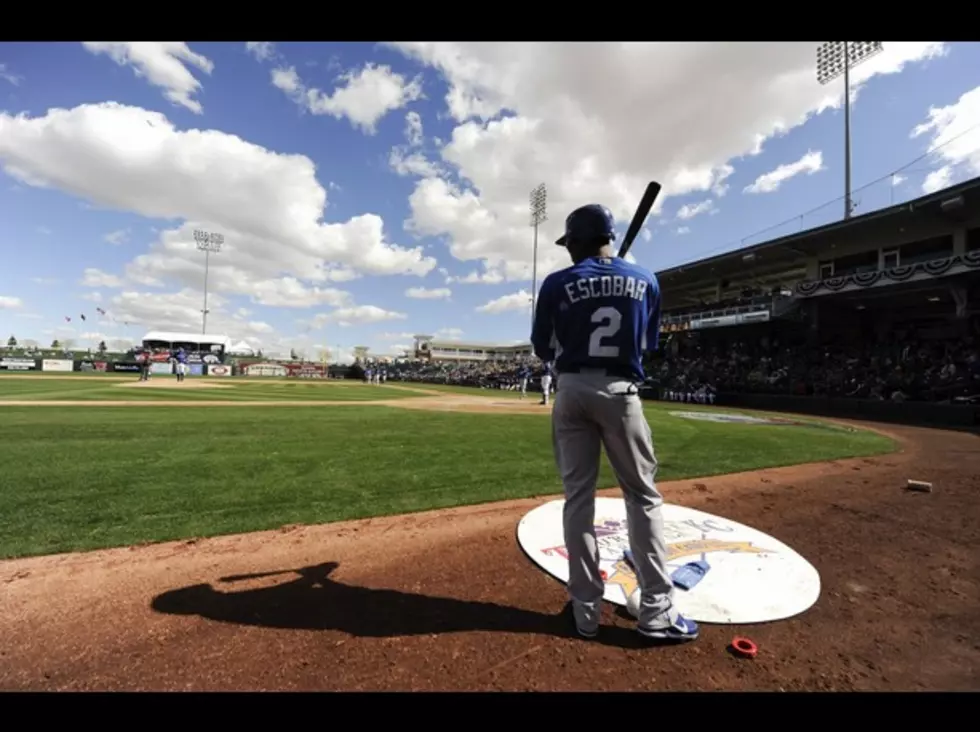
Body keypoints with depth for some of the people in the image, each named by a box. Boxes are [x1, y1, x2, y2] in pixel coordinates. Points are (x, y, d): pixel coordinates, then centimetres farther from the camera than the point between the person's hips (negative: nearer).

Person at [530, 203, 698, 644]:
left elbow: (542, 350, 4)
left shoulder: (557, 284, -1)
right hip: (620, 392, 1)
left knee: (578, 497, 7)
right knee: (643, 497, 10)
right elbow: (648, 345, 13)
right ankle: (656, 612, 14)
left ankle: (586, 609, 17)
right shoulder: (645, 282, 6)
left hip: (572, 391, 0)